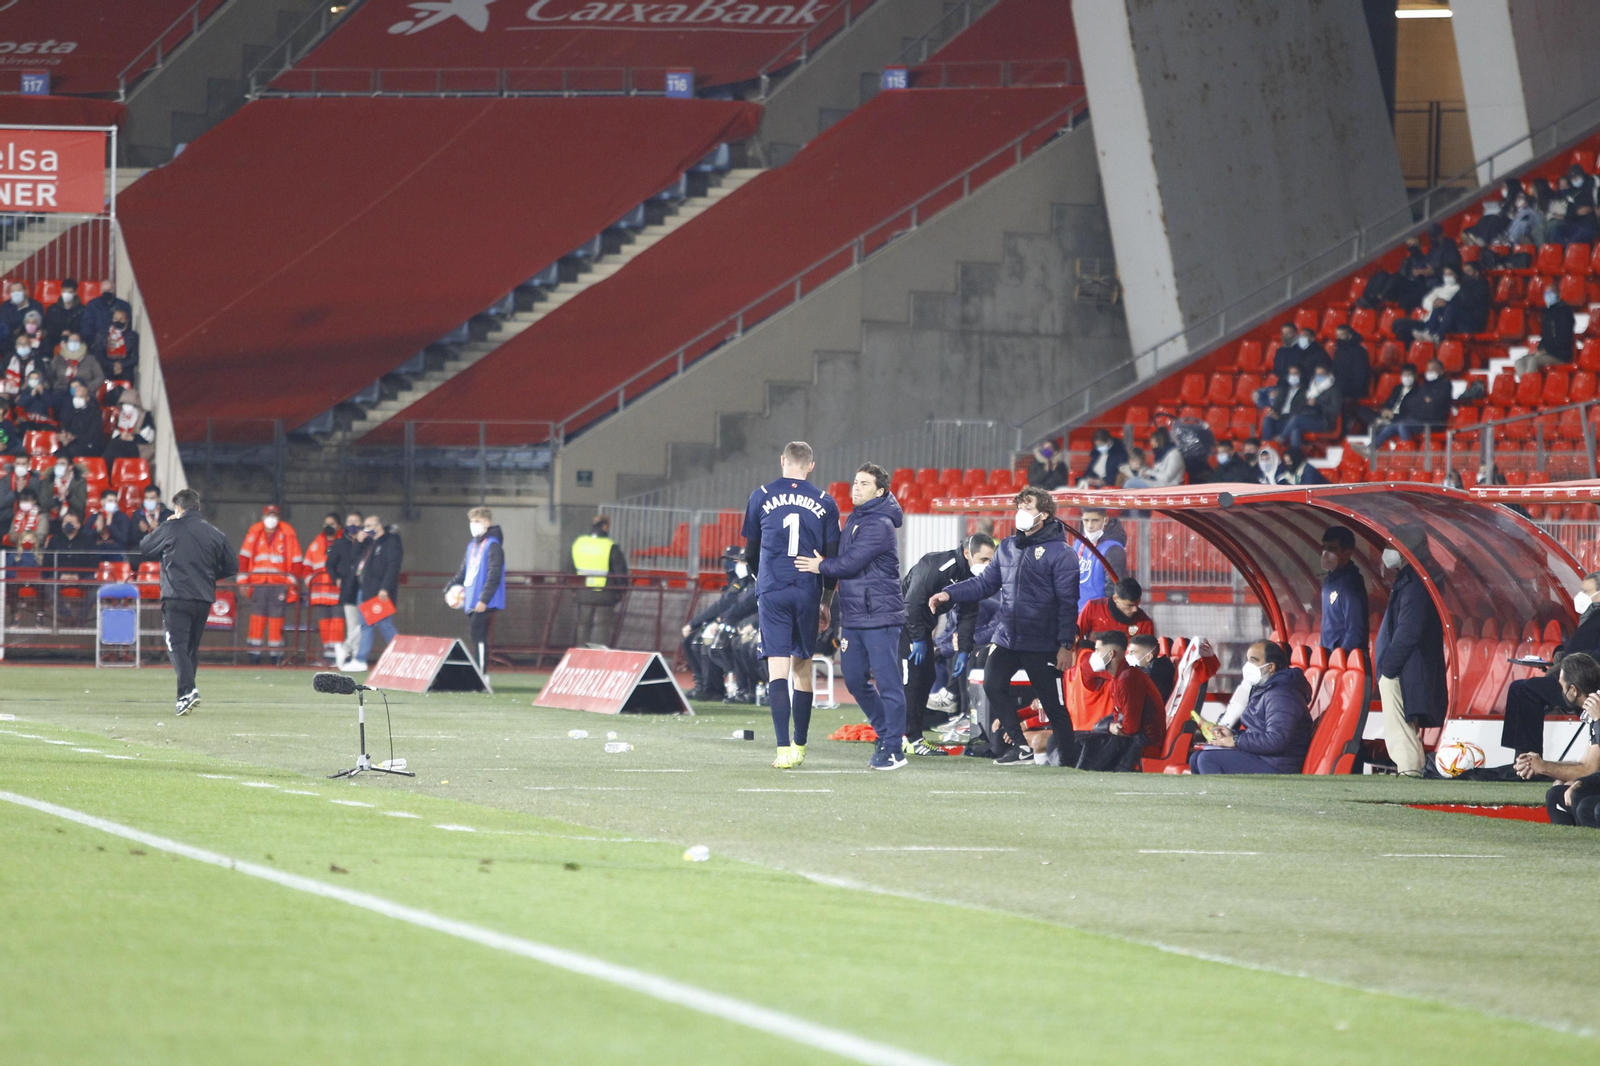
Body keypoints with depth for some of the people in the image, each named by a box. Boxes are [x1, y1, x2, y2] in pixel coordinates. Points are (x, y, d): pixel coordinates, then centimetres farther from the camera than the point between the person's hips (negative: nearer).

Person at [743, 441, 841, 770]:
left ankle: (784, 749, -17)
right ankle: (800, 746, 18)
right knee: (802, 668, 13)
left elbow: (750, 553, 13)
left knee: (778, 668, -5)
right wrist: (826, 603, 21)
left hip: (772, 593, -1)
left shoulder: (761, 497, 4)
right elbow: (833, 558, 9)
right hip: (808, 593, 1)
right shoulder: (825, 503, 5)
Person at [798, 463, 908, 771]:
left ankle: (894, 748, -5)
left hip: (880, 615, -9)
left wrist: (821, 566, -2)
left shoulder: (879, 525, -13)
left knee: (887, 681, -7)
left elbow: (851, 562, -18)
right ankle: (887, 733, 26)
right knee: (855, 679, 12)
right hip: (853, 615, 9)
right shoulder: (853, 520, 16)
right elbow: (843, 559, 18)